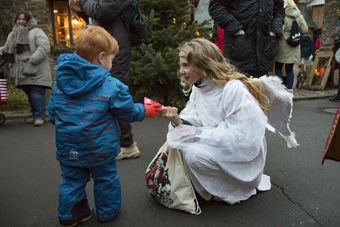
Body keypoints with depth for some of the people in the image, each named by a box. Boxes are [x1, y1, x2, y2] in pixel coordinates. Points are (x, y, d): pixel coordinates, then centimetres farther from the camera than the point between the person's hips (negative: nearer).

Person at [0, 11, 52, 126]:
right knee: (30, 95, 11)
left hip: (35, 71, -7)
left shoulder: (36, 32, 0)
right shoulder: (12, 34, 22)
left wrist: (33, 60, -19)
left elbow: (44, 47, -13)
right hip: (22, 72, 7)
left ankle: (40, 116, -6)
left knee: (37, 93, -11)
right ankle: (35, 115, 20)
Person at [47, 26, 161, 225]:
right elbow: (128, 112, -5)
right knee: (106, 179, 17)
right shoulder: (112, 86, -15)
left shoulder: (60, 83, -1)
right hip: (100, 149, -3)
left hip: (67, 149, 4)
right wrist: (145, 111, 14)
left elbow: (52, 114, 6)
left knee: (72, 180, 20)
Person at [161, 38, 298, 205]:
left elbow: (243, 137, -30)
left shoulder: (234, 89, -28)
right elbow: (195, 121, 0)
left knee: (193, 154, -28)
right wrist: (178, 121, -23)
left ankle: (234, 189, -3)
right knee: (177, 141, -6)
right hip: (217, 146, 8)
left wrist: (199, 134, -29)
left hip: (242, 154, -8)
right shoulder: (198, 88, 1)